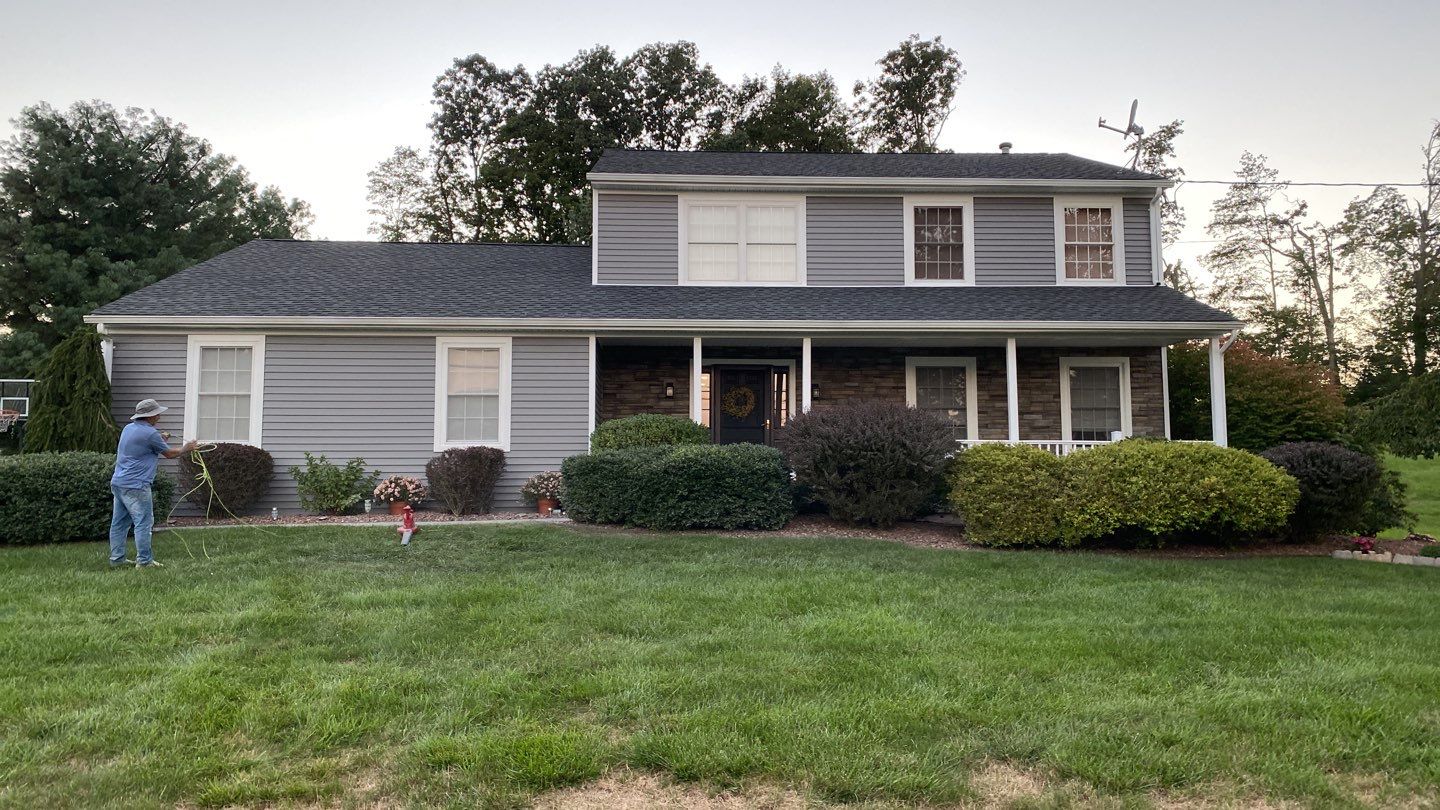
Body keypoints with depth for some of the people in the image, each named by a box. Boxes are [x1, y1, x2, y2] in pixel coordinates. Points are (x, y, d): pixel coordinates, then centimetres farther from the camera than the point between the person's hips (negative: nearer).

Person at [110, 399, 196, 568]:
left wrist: (160, 440, 30)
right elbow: (169, 453, -3)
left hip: (118, 483, 10)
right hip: (135, 486, -10)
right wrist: (185, 448, 14)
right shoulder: (150, 434, -15)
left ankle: (116, 559, 18)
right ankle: (144, 560, -4)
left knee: (119, 522, 12)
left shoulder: (128, 428, 11)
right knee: (143, 522, -5)